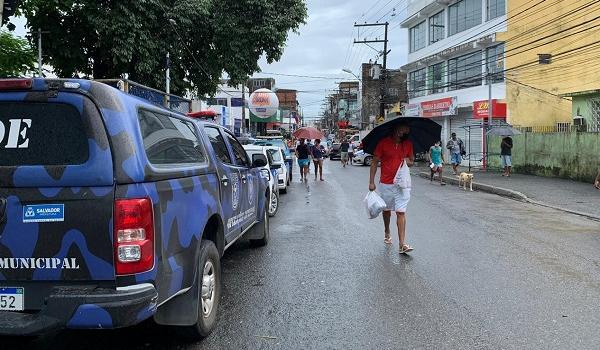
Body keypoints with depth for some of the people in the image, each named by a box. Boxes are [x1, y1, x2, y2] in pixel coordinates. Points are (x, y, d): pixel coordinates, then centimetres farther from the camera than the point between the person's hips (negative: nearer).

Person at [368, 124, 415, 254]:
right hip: (386, 184, -1)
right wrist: (371, 182, -6)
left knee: (401, 212, -7)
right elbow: (374, 162, -3)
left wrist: (408, 161, -8)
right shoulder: (383, 143, -7)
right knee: (386, 210, 17)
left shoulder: (408, 144, 4)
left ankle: (402, 244, -10)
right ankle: (387, 233, 42)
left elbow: (412, 161, 17)